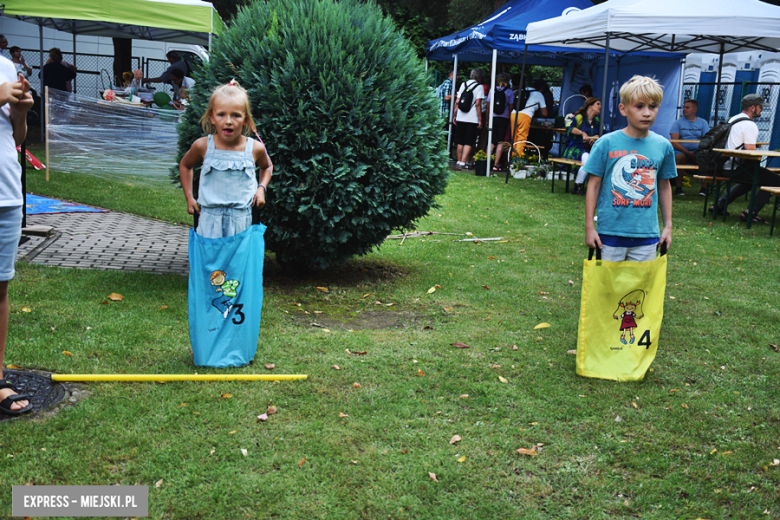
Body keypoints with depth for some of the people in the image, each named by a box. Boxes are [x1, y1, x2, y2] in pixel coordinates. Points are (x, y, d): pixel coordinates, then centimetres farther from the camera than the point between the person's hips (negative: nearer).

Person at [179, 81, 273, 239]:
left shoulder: (255, 148, -3)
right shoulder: (203, 146, -4)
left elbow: (267, 167, 21)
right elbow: (185, 165, 18)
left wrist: (261, 188, 4)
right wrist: (189, 197, 13)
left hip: (241, 220, 0)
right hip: (210, 220, 0)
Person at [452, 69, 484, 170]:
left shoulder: (463, 84, 9)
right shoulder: (479, 87, -5)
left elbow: (457, 101, 7)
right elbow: (478, 104, -12)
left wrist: (455, 115, 15)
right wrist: (480, 120, -10)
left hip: (460, 117, 5)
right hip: (472, 119, -5)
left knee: (460, 141, 14)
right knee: (469, 142, -1)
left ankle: (459, 162, 19)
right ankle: (463, 163, -9)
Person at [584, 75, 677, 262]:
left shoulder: (663, 146, 2)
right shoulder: (606, 144, -6)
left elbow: (664, 187, 13)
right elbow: (594, 185, -2)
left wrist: (668, 226, 13)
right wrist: (589, 227, -3)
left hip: (647, 234, 2)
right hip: (610, 231, -2)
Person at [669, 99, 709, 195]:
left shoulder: (702, 123, 14)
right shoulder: (678, 123, 8)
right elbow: (674, 142, -5)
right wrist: (688, 153, -17)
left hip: (698, 152, 2)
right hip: (682, 151, -1)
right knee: (679, 157, -36)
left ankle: (704, 187, -21)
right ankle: (678, 187, -28)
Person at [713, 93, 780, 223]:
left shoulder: (732, 120, 16)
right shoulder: (750, 125, -14)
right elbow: (750, 152, -19)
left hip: (725, 166, 10)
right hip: (738, 168, -10)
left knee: (750, 180, 36)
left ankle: (720, 204, 27)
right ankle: (750, 212, -11)